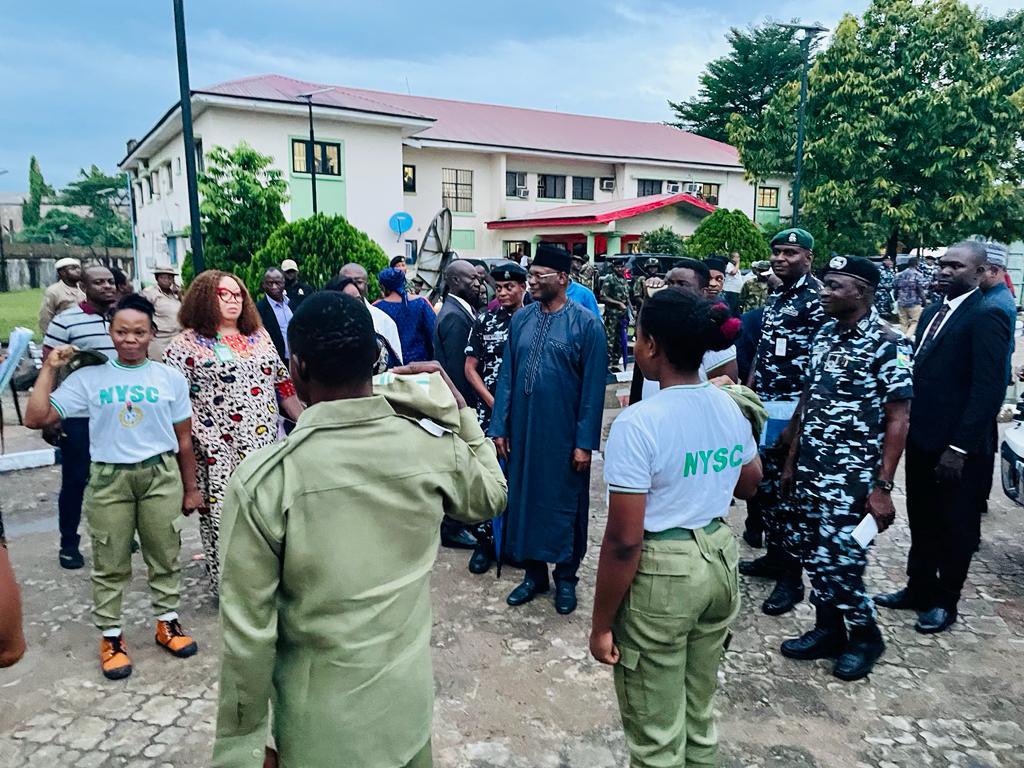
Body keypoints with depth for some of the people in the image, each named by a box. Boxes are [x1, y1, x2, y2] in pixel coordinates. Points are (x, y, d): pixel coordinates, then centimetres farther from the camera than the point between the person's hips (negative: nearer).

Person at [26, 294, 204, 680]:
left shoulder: (171, 378, 2)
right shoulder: (88, 378, 1)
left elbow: (183, 439, 6)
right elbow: (36, 419, -5)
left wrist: (190, 488, 8)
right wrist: (49, 368, -5)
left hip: (161, 475, 0)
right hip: (109, 479, 0)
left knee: (165, 555, 11)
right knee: (110, 563, 9)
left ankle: (167, 622, 29)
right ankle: (110, 636, 24)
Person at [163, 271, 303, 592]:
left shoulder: (259, 336, 14)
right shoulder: (186, 344, -2)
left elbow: (282, 384, 17)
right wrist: (197, 440, -15)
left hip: (266, 445, 5)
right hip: (220, 451, -4)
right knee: (223, 513, 0)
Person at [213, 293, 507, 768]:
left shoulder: (264, 479, -23)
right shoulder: (435, 447, -15)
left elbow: (248, 631, -16)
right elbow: (490, 498, 7)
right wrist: (459, 408, 7)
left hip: (320, 726, -2)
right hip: (407, 702, 3)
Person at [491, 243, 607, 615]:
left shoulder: (586, 323, -9)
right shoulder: (521, 319, 3)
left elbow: (593, 387, -11)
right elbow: (507, 376, 6)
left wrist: (585, 442, -13)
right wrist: (499, 427, 2)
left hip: (564, 435, -4)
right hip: (523, 430, 4)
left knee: (564, 503, 10)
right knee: (525, 499, 13)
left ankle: (565, 577, 29)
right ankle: (534, 573, 31)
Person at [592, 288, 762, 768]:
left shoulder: (638, 423, -23)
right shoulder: (729, 408, -1)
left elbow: (624, 540, -22)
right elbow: (750, 486, 16)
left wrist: (602, 624, -11)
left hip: (661, 574, -7)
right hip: (719, 559, 7)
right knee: (698, 713, 27)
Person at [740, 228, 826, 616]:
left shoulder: (816, 301, -12)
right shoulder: (774, 298, 13)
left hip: (792, 414, -8)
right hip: (762, 410, 8)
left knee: (788, 493, 0)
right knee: (763, 487, 15)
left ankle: (791, 576, 13)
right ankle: (774, 554, 31)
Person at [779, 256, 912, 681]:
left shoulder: (888, 344, -12)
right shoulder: (825, 335, 8)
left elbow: (898, 419, -13)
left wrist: (883, 487, -17)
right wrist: (792, 459, 13)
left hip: (853, 476, -6)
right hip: (812, 470, 6)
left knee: (838, 562, -1)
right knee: (815, 556, 13)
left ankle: (865, 636, 23)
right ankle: (828, 630, 31)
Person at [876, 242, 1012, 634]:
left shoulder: (986, 316, -14)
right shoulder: (932, 312, 11)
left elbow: (989, 389, -19)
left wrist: (959, 447, -21)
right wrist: (908, 426, 6)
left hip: (958, 447, -7)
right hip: (921, 439, 7)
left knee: (956, 526, 11)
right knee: (922, 520, 18)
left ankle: (945, 601, 27)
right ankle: (919, 587, 34)